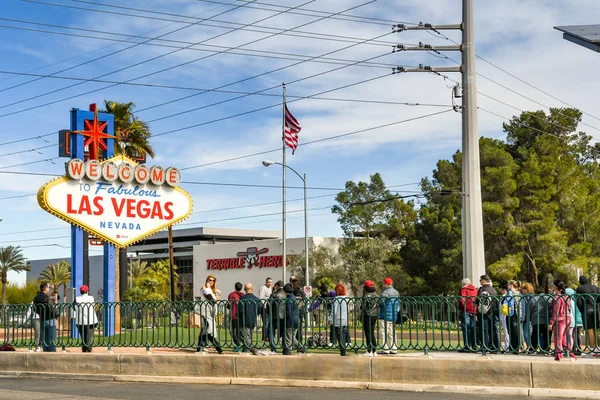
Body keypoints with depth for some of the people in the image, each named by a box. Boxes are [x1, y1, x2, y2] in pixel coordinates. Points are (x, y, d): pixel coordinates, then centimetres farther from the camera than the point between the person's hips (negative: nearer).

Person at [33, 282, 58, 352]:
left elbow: (35, 309, 14)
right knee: (52, 340, -2)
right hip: (50, 320, -7)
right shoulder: (46, 297, -17)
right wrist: (56, 314, -5)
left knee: (44, 340, 11)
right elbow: (51, 308, -22)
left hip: (42, 320, 7)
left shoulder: (36, 298, 7)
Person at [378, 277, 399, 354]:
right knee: (392, 332, 12)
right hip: (394, 316, 8)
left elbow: (381, 302, -21)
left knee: (383, 332, -5)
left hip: (385, 315, -8)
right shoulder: (396, 292, 14)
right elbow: (399, 303, 18)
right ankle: (393, 349, 11)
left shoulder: (385, 292, -13)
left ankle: (385, 349, -10)